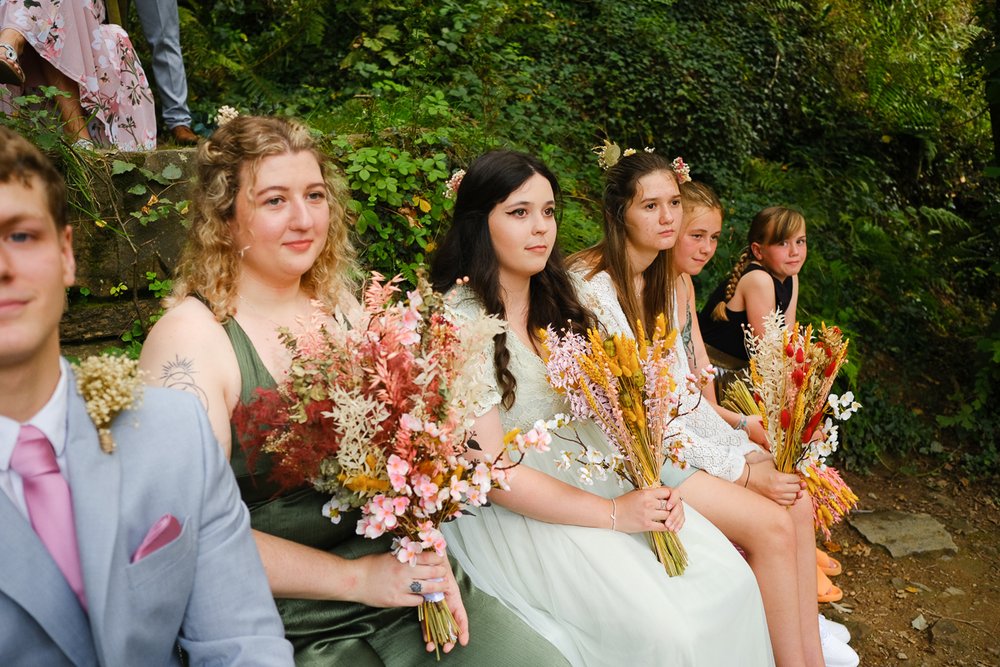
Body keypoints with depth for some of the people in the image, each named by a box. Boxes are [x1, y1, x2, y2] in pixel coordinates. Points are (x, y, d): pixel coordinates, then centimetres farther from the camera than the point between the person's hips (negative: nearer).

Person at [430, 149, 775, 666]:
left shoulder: (558, 299, 7)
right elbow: (488, 469, -19)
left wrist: (650, 484, -10)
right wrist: (614, 513, -18)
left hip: (584, 477, 6)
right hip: (508, 509, -6)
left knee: (732, 581, -8)